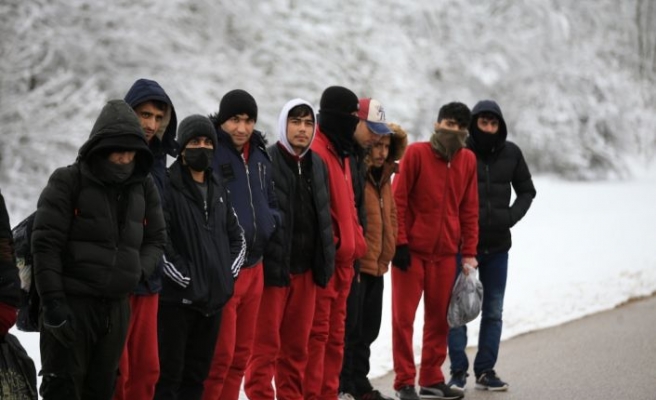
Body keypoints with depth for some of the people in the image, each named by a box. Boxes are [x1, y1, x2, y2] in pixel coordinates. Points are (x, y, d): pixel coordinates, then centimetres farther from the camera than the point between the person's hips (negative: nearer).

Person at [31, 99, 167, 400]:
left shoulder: (143, 187, 9)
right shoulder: (67, 182, -7)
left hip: (117, 305, 5)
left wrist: (139, 270, -2)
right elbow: (46, 244, -10)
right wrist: (52, 302, -15)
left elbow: (156, 238, 18)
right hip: (71, 303, -5)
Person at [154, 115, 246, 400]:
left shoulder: (218, 192, 15)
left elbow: (237, 239, 21)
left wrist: (228, 275, 6)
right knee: (170, 374, -4)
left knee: (197, 375, 13)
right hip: (177, 299, -7)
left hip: (214, 299, 7)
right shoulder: (168, 189, -8)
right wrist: (188, 281, -15)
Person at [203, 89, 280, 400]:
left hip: (254, 266, 8)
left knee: (241, 353, 15)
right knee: (220, 355, -6)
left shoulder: (259, 156, 12)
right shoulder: (208, 154, -13)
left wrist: (270, 222, 4)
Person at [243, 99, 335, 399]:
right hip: (271, 268, -6)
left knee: (297, 345, 12)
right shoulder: (265, 162, -9)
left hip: (305, 269, 6)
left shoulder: (317, 165, 13)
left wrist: (325, 262, 12)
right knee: (265, 345, -3)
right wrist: (261, 263, -18)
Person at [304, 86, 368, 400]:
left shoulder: (340, 153, 18)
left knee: (335, 334, 12)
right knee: (318, 333, -6)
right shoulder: (316, 153, -13)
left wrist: (355, 246, 14)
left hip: (343, 259, 10)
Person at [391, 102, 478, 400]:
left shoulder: (468, 160, 6)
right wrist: (399, 242, -12)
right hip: (412, 251, -4)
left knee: (439, 317, 9)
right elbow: (398, 200, -8)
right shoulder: (416, 153, -7)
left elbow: (469, 209, 9)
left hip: (445, 252, 4)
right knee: (403, 316, -1)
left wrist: (469, 252, 5)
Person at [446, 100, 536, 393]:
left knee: (493, 311, 8)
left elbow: (527, 190, 13)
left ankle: (485, 371, 16)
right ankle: (458, 371, 6)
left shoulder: (511, 153, 3)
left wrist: (511, 216, -2)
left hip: (497, 245, 4)